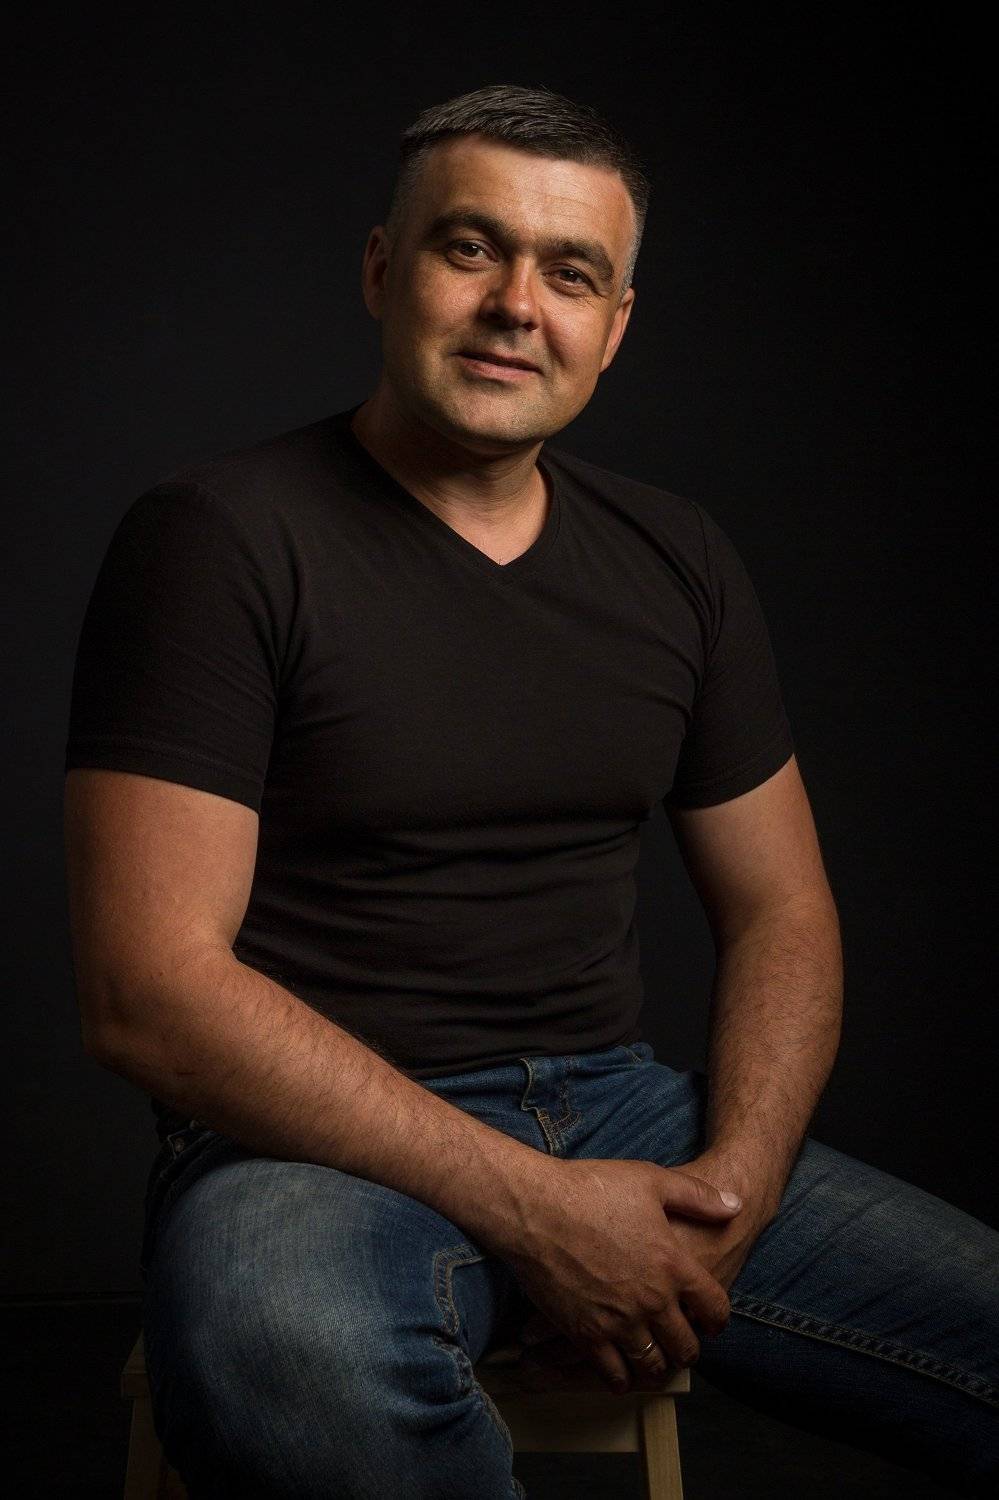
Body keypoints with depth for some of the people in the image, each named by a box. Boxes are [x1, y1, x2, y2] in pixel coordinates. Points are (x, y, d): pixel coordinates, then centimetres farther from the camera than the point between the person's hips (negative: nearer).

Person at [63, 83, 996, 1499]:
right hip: (320, 1139, -4)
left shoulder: (678, 559, 10)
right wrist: (529, 1208, -19)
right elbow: (150, 993, -15)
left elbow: (782, 913, 14)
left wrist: (735, 1181, -7)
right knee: (296, 1368, -39)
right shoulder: (215, 535, -8)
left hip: (622, 1113, 5)